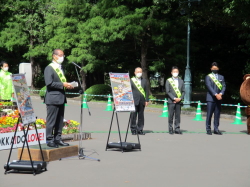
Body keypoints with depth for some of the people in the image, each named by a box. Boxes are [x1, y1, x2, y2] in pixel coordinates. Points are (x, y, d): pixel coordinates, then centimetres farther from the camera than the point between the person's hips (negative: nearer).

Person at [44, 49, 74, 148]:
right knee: (51, 120, -4)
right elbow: (49, 83, -18)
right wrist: (62, 85, -18)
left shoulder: (60, 68, 20)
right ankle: (50, 140, 1)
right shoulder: (49, 68, -9)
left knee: (60, 120, 10)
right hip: (53, 98, -9)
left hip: (61, 98, 9)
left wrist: (67, 85, 8)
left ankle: (57, 139, 17)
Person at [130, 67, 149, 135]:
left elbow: (146, 91, 12)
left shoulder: (144, 81, 13)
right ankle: (133, 130, 6)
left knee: (141, 116, 6)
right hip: (134, 101, -3)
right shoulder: (131, 80, 2)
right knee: (133, 116, -2)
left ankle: (140, 130, 12)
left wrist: (146, 100, 4)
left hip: (142, 101, 3)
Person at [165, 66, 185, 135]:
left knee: (178, 116, 4)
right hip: (171, 101, -3)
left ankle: (177, 129, 8)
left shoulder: (181, 81, 13)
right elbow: (167, 91, -4)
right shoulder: (168, 81, 3)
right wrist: (174, 98, -13)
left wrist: (180, 98, -6)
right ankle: (170, 129, 5)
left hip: (179, 101, 3)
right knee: (171, 116, -1)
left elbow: (183, 91, 10)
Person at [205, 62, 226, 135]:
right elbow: (209, 87, -10)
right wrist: (216, 94, -19)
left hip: (219, 98, 4)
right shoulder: (208, 77, 2)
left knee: (217, 115, 4)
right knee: (209, 114, -4)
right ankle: (208, 129, 2)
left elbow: (224, 86, 6)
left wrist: (221, 94, -12)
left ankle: (216, 129, 9)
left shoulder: (221, 77, 15)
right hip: (210, 98, -4)